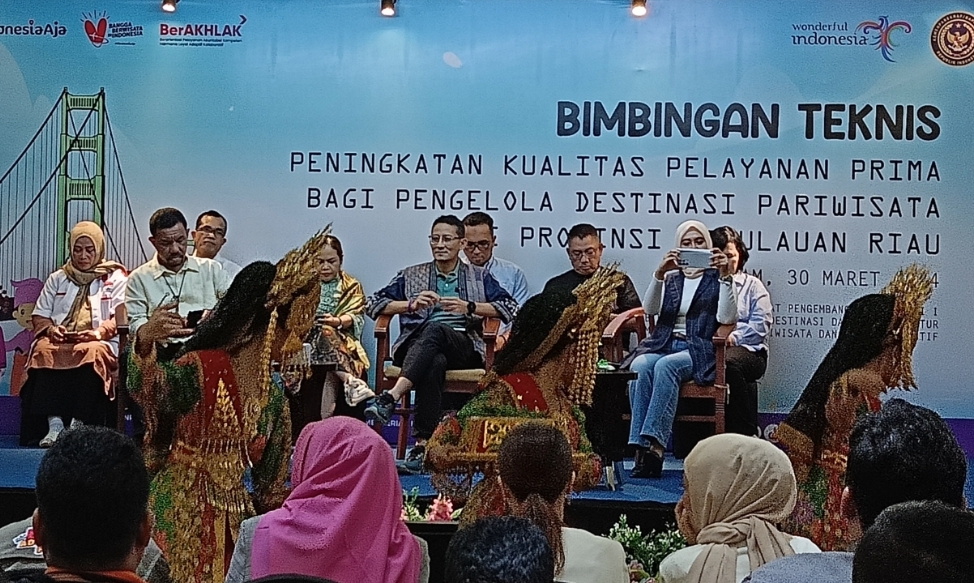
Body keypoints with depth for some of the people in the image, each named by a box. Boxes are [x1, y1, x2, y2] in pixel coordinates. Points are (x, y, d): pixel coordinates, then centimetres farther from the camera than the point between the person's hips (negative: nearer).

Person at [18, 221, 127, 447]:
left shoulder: (115, 278, 14)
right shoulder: (57, 279, 24)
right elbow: (39, 315, 18)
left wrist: (99, 332, -18)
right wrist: (50, 329, -6)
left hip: (99, 342, -2)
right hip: (58, 340, 3)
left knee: (92, 352, -39)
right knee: (44, 351, -34)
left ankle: (78, 426, -38)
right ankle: (54, 423, -40)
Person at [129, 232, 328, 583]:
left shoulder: (272, 395, 9)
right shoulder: (202, 369, -13)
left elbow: (270, 477, 16)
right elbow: (148, 392, -34)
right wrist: (144, 346, -52)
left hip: (236, 514, 6)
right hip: (181, 511, -6)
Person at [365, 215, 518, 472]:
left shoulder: (479, 277, 21)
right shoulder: (411, 275, 24)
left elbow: (512, 308, 7)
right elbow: (373, 304, 15)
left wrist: (469, 307, -6)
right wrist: (411, 304, -2)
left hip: (464, 345, -1)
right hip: (416, 345, 1)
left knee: (434, 329, -37)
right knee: (435, 363, -39)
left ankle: (391, 397, -51)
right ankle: (422, 443, -46)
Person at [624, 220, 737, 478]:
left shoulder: (716, 279, 14)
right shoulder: (671, 278, 22)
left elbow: (726, 317, -3)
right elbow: (650, 309, 3)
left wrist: (726, 276, -12)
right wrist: (659, 273, -12)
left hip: (699, 350, -3)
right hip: (662, 346, 3)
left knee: (665, 366, -35)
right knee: (640, 366, -32)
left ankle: (654, 444, -43)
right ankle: (642, 446, -38)